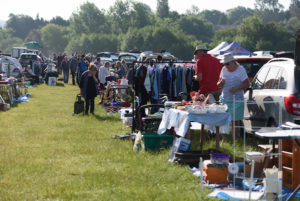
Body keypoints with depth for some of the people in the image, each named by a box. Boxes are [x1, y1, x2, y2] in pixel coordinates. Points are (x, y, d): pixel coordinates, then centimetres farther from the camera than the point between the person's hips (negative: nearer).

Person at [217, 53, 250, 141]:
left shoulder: (240, 69, -4)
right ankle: (224, 140, 5)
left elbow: (247, 84, -7)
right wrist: (220, 83, -7)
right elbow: (219, 85, 17)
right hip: (224, 99, 4)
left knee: (235, 121, -1)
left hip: (236, 100, -4)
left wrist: (236, 88, -21)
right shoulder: (224, 70, 11)